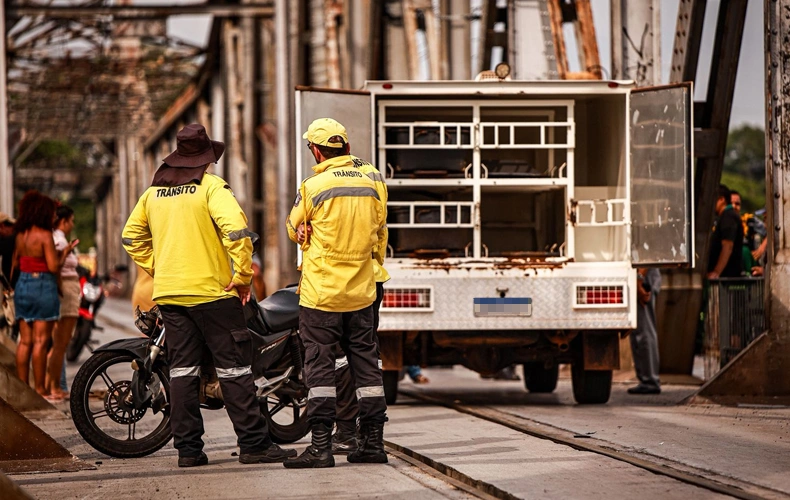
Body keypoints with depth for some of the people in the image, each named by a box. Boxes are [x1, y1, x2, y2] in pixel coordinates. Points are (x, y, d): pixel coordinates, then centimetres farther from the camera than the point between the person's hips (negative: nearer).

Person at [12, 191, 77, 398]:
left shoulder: (21, 235, 9)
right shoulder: (44, 235, -13)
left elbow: (15, 263, 14)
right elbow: (54, 266, -17)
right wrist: (65, 252, 1)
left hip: (22, 286, 7)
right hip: (42, 287, -7)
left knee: (25, 341, 10)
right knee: (40, 341, -4)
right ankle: (40, 389, -3)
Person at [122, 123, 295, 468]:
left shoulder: (154, 191, 10)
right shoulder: (211, 187, -9)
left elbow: (132, 236, 17)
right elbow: (236, 230, -21)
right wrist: (242, 276, -12)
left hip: (169, 293, 6)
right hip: (211, 291, -6)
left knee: (182, 370, 8)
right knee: (234, 368, -1)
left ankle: (188, 449, 6)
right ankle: (254, 444, -1)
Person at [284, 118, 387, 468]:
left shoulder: (313, 187, -12)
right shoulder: (369, 186, 3)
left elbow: (294, 231, 3)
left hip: (321, 292, -5)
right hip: (361, 292, 5)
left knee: (320, 367, -2)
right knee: (365, 365, 10)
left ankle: (321, 446, -6)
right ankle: (373, 442, 13)